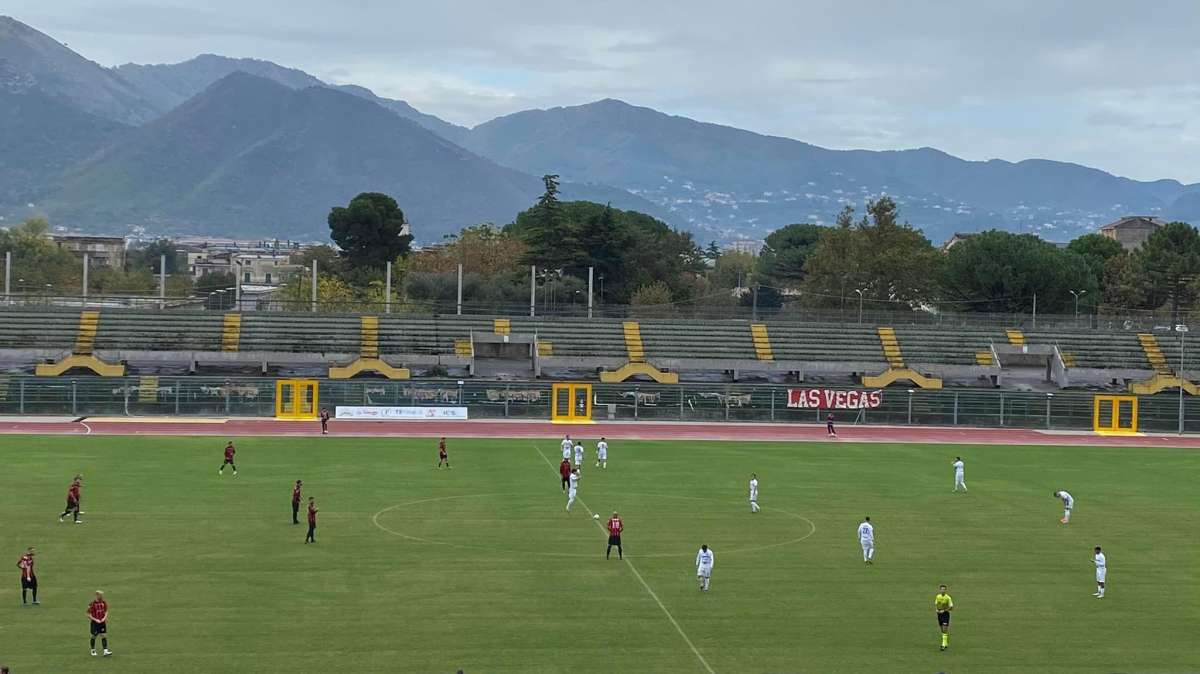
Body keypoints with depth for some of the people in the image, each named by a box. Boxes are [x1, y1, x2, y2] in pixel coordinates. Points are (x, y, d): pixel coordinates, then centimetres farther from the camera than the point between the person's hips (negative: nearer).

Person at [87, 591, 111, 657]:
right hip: (95, 622, -4)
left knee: (104, 636, -4)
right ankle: (93, 651, 27)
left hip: (102, 622, 4)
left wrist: (105, 618, -6)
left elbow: (106, 611, 12)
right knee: (94, 636, 8)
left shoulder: (104, 603, 0)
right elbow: (89, 615, -11)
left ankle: (105, 651, -9)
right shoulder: (92, 604, -15)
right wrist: (96, 620, -19)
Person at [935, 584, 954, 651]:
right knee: (942, 630, 12)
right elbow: (936, 604, 17)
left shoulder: (948, 598, -13)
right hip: (939, 614, 6)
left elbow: (951, 607, -10)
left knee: (945, 630, -11)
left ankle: (944, 645, -12)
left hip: (945, 614, -6)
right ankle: (946, 643, 26)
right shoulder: (937, 597, 3)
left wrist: (944, 610, -18)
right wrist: (936, 610, -4)